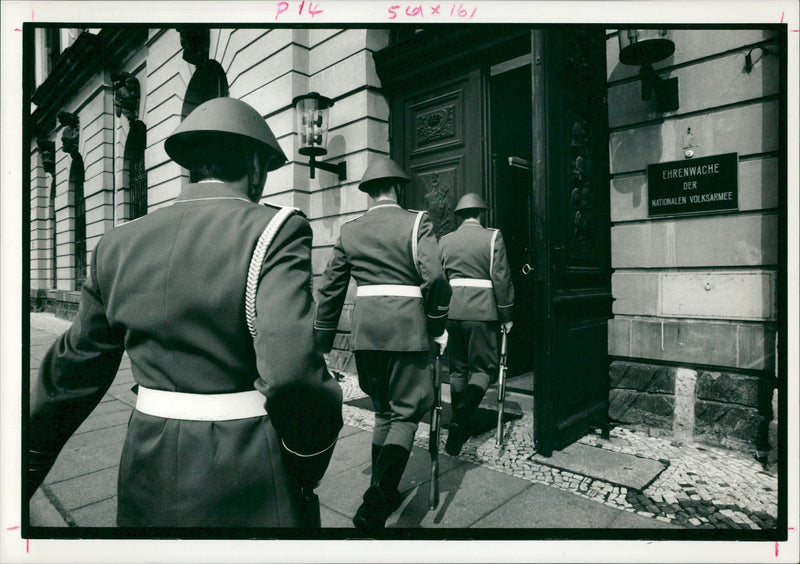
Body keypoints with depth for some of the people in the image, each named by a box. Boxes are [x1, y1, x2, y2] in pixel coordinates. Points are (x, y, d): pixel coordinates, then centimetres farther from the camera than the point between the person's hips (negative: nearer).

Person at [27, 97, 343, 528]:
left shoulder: (120, 244, 1)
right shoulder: (276, 231, -16)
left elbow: (73, 371, 9)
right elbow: (291, 370, -28)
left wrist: (24, 471, 22)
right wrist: (313, 463, -10)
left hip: (149, 485, 5)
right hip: (249, 492, -4)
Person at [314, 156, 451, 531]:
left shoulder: (350, 231, 8)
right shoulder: (417, 222, -3)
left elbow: (330, 288, 9)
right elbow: (434, 277, -14)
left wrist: (322, 341, 16)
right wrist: (438, 325, -2)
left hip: (365, 331, 4)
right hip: (408, 330, -4)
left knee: (383, 411, 20)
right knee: (405, 414, 7)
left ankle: (383, 495, 29)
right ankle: (376, 503, -3)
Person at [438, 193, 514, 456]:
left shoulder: (444, 241, 10)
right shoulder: (492, 237, -1)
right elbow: (501, 279, -5)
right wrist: (506, 315, 2)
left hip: (450, 310, 4)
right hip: (481, 311, -4)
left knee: (458, 369, 15)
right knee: (483, 368, 4)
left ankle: (460, 425, 24)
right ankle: (461, 420, -14)